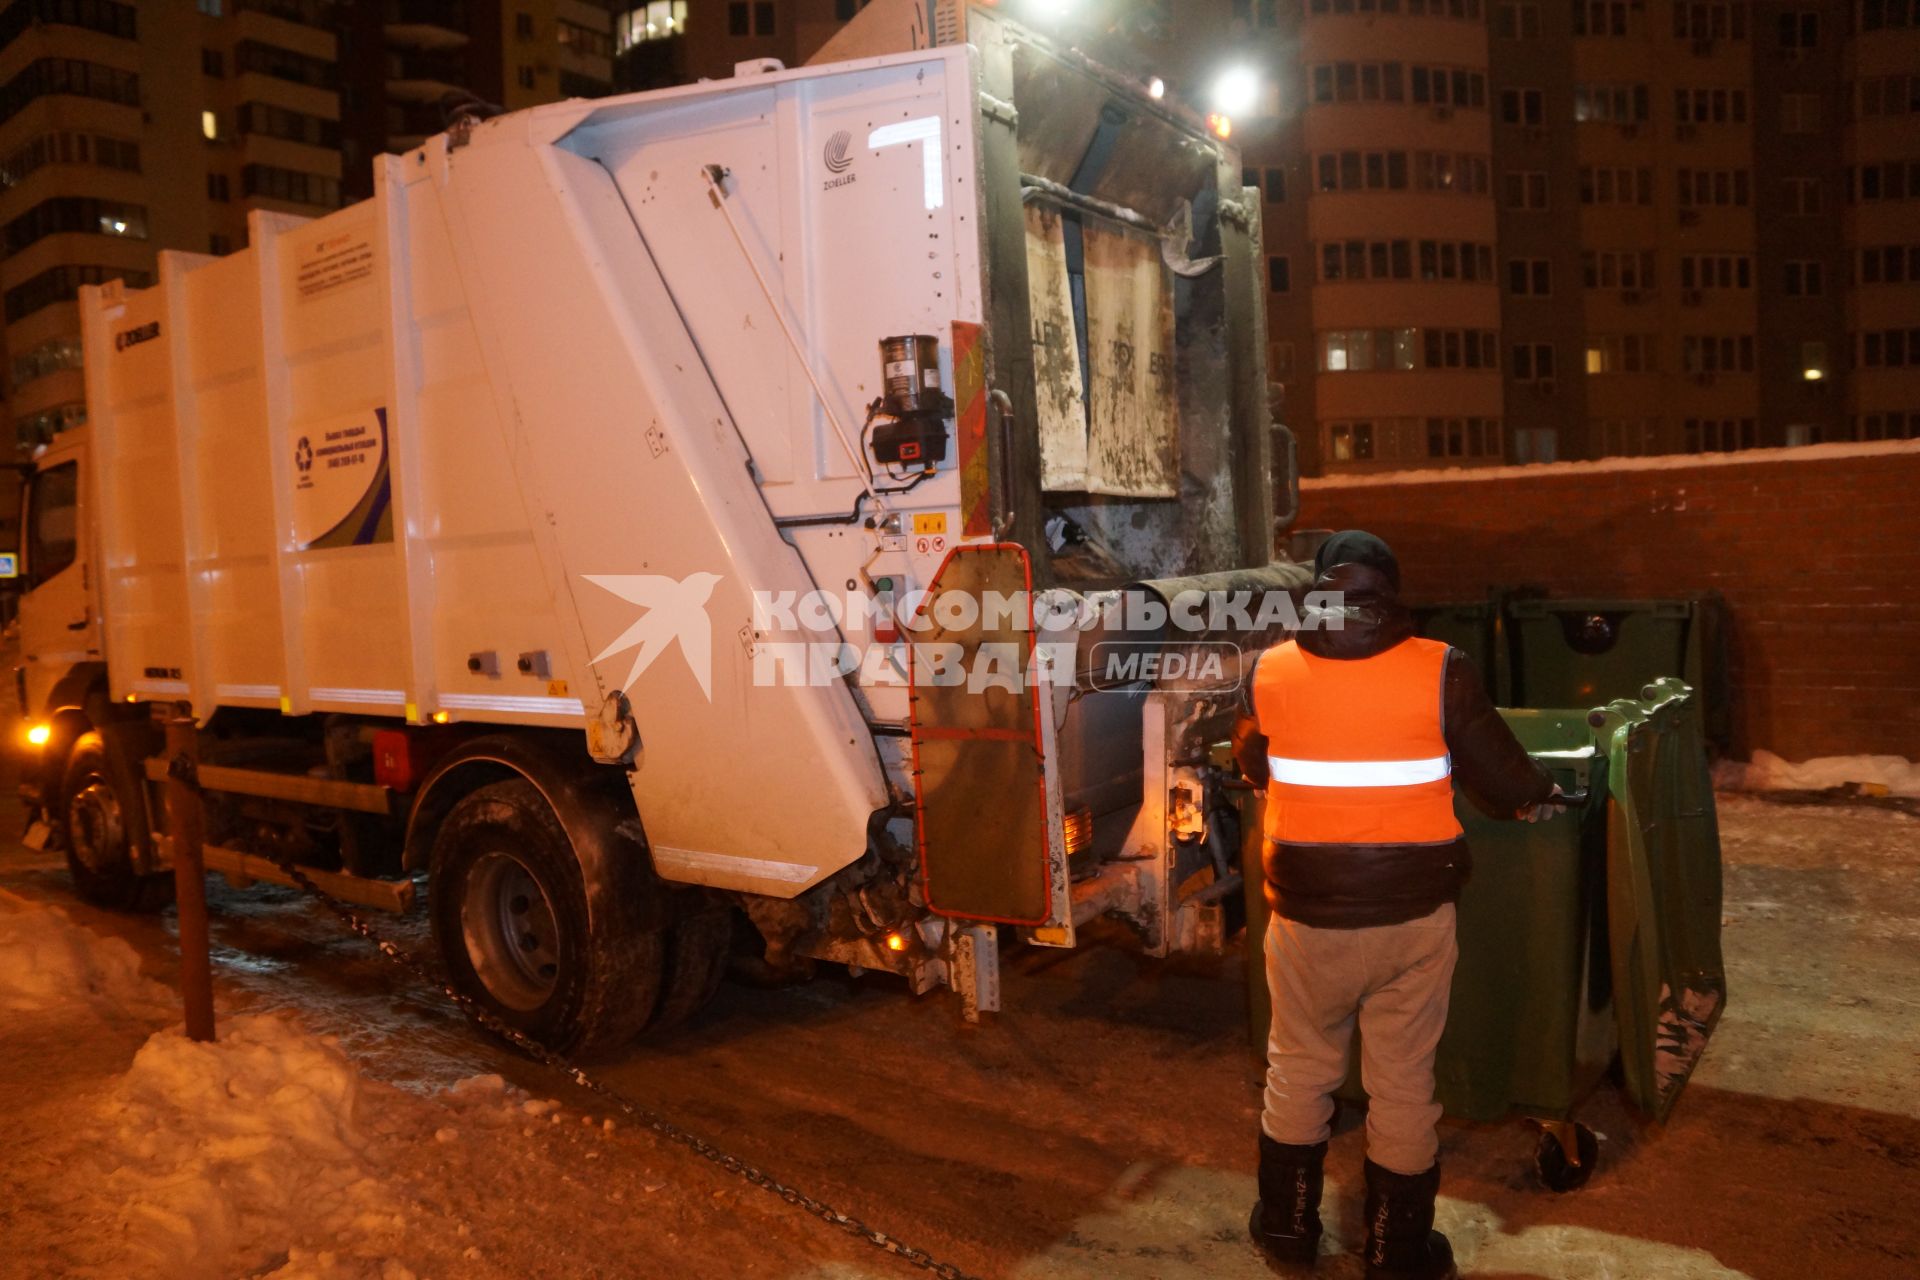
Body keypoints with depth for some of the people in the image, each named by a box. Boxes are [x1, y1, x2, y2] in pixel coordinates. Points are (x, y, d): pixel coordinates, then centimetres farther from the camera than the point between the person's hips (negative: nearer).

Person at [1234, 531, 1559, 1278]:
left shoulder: (1269, 674, -6)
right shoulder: (1440, 672, -11)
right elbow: (1501, 774, 0)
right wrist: (1539, 800, 23)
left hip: (1308, 916, 1)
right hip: (1413, 916, 0)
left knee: (1298, 1070, 19)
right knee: (1403, 1083, 13)